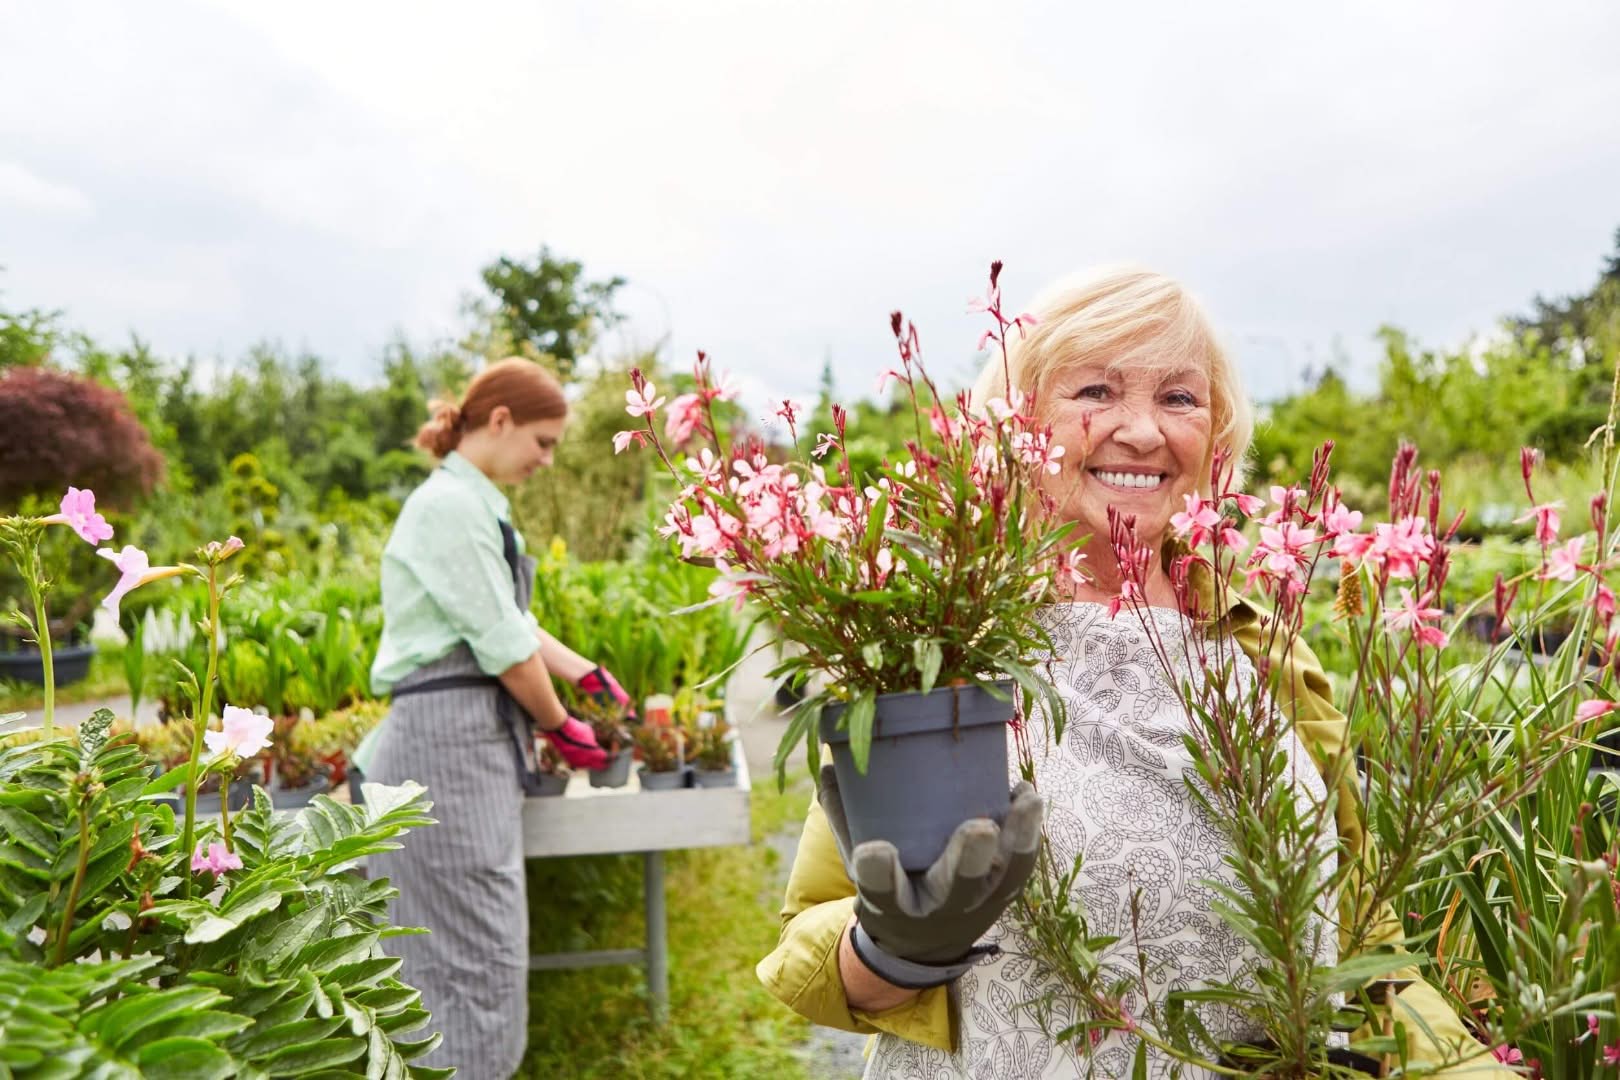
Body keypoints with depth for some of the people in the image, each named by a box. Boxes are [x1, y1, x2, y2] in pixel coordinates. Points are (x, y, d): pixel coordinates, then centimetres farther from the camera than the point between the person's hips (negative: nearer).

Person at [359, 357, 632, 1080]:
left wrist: (589, 675, 17)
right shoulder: (450, 504, -14)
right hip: (448, 736, -10)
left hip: (481, 738, 10)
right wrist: (561, 730, -4)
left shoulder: (477, 502, 17)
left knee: (475, 952, 14)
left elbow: (515, 623, 22)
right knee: (477, 957, -4)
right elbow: (503, 643, -14)